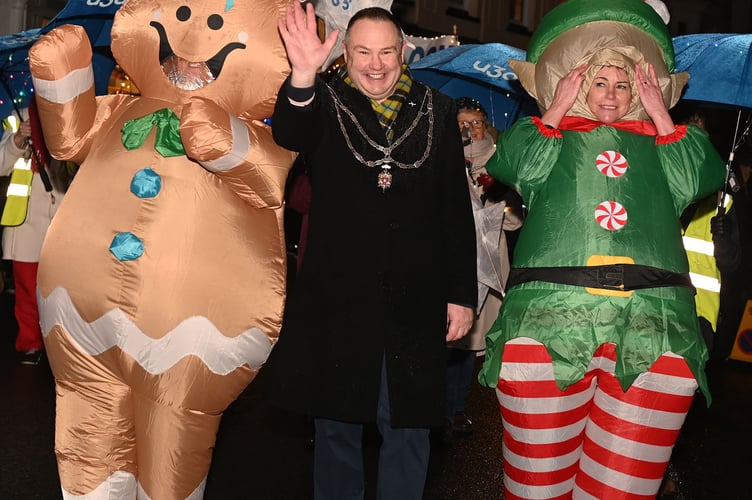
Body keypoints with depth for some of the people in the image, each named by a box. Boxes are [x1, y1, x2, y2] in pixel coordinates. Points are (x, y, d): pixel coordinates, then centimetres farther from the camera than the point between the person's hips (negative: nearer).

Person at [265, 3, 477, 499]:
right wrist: (303, 75, -40)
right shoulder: (325, 102, 3)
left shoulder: (437, 111, 6)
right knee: (337, 425, 12)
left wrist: (462, 294, 2)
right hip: (337, 299, 0)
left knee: (408, 428, 9)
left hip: (415, 304, 1)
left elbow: (457, 211, 5)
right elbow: (288, 134, -21)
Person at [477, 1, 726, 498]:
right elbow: (520, 167, 4)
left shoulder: (655, 142, 26)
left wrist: (661, 115, 17)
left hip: (654, 320, 1)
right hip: (550, 312, -1)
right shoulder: (551, 133, 24)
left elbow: (696, 181, 10)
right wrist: (557, 108, 15)